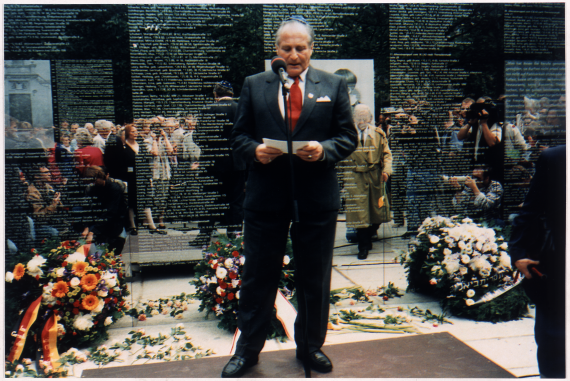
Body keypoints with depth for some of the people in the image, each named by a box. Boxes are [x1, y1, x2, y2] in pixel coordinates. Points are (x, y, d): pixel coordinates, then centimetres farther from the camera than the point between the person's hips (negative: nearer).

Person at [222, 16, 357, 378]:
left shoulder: (334, 86, 7)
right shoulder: (254, 85, 8)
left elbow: (349, 137, 4)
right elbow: (239, 136, 7)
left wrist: (324, 150, -16)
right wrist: (255, 150, -14)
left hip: (317, 198, 0)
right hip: (266, 196, 0)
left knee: (315, 279, 12)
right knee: (258, 277, 9)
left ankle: (310, 346, 32)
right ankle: (248, 349, 27)